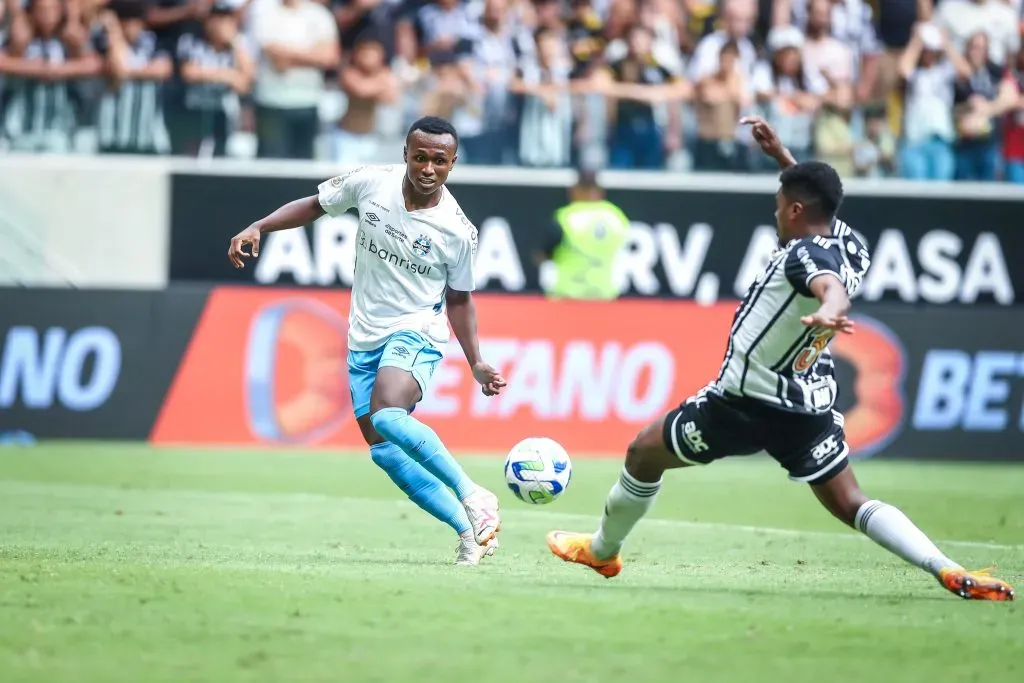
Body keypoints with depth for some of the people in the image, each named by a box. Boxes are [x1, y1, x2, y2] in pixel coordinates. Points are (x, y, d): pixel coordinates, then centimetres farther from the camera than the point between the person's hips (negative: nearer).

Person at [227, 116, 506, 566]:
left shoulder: (458, 231, -13)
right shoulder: (369, 183, -9)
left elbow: (459, 299, 2)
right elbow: (315, 205, 9)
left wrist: (476, 364, -3)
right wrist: (257, 228, -3)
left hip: (416, 333, -5)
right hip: (364, 338, 5)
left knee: (386, 416, -33)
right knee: (384, 450, -2)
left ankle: (475, 498, -28)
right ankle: (470, 530, 4)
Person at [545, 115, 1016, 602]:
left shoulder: (805, 253, -21)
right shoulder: (850, 245, 4)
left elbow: (832, 285, -45)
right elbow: (818, 200, 27)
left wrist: (828, 312, -66)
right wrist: (780, 155, 28)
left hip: (746, 403, -7)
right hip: (811, 409, 7)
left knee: (642, 454, 16)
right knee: (851, 506, 3)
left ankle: (602, 550, 35)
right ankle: (950, 572, -18)